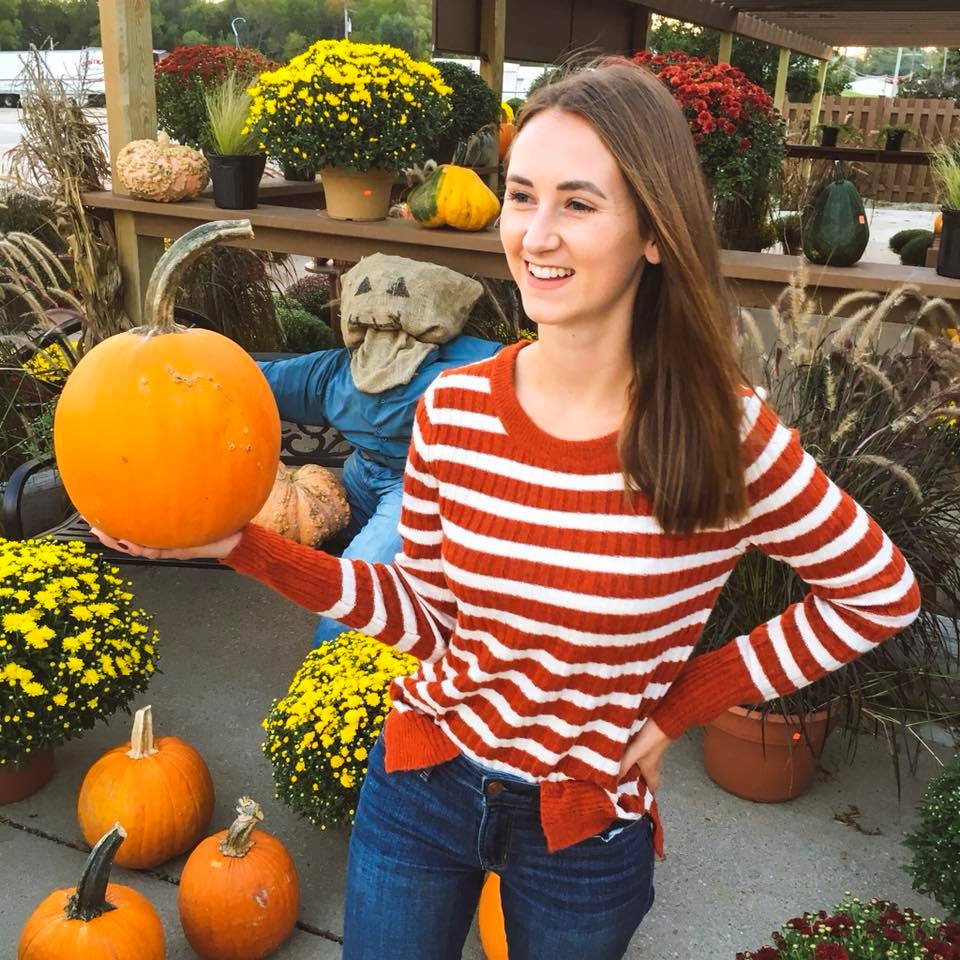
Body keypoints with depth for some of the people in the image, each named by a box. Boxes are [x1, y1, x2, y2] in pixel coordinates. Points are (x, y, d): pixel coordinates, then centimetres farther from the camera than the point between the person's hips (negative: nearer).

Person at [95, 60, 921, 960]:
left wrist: (682, 702, -9)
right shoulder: (451, 411, -13)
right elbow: (425, 613, -3)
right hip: (421, 781, 2)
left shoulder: (722, 436, -21)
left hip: (587, 825, -1)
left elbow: (881, 594, -8)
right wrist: (244, 545, -13)